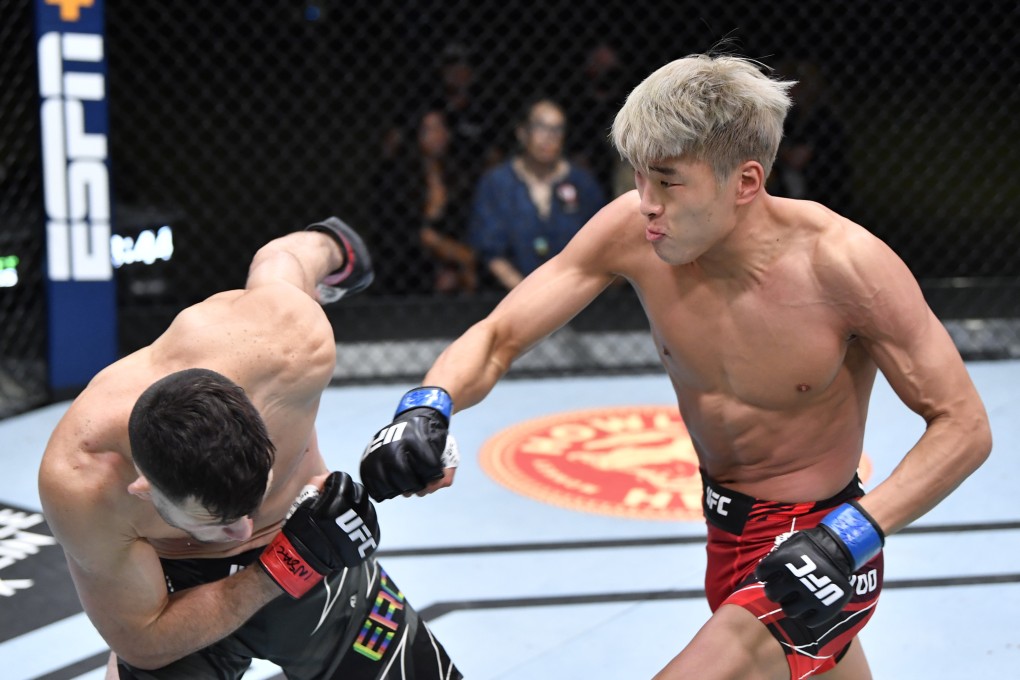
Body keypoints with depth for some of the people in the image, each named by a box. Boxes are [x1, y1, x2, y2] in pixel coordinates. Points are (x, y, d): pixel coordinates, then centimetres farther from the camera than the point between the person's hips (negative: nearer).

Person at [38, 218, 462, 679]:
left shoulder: (290, 339, -35)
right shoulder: (81, 489, -37)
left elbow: (278, 258, -9)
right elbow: (142, 643, -22)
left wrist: (329, 247, 14)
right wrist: (282, 571, -31)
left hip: (310, 541, 2)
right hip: (181, 587, -2)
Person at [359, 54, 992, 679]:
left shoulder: (843, 263, -28)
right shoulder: (632, 231, -16)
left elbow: (964, 426, -20)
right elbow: (499, 337, -11)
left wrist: (851, 534, -33)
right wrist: (429, 406, -32)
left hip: (813, 546, -6)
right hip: (727, 532, 6)